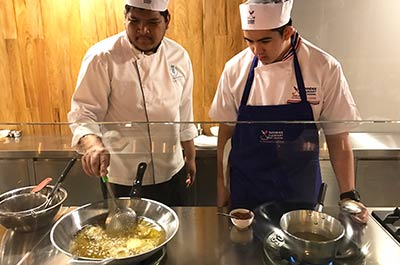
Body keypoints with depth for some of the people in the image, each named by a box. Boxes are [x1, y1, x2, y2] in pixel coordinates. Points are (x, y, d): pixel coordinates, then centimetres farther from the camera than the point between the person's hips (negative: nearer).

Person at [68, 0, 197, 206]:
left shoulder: (179, 56, 0)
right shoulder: (102, 57, -15)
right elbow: (83, 113, -15)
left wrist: (190, 157, 14)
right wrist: (93, 145, -36)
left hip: (173, 173, 5)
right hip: (123, 180, -4)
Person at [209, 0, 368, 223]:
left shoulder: (324, 68, -13)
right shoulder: (236, 68, -9)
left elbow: (338, 138, -6)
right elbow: (227, 130, 0)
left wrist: (349, 195, -7)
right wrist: (221, 183, 4)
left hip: (300, 189, 0)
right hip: (245, 189, 1)